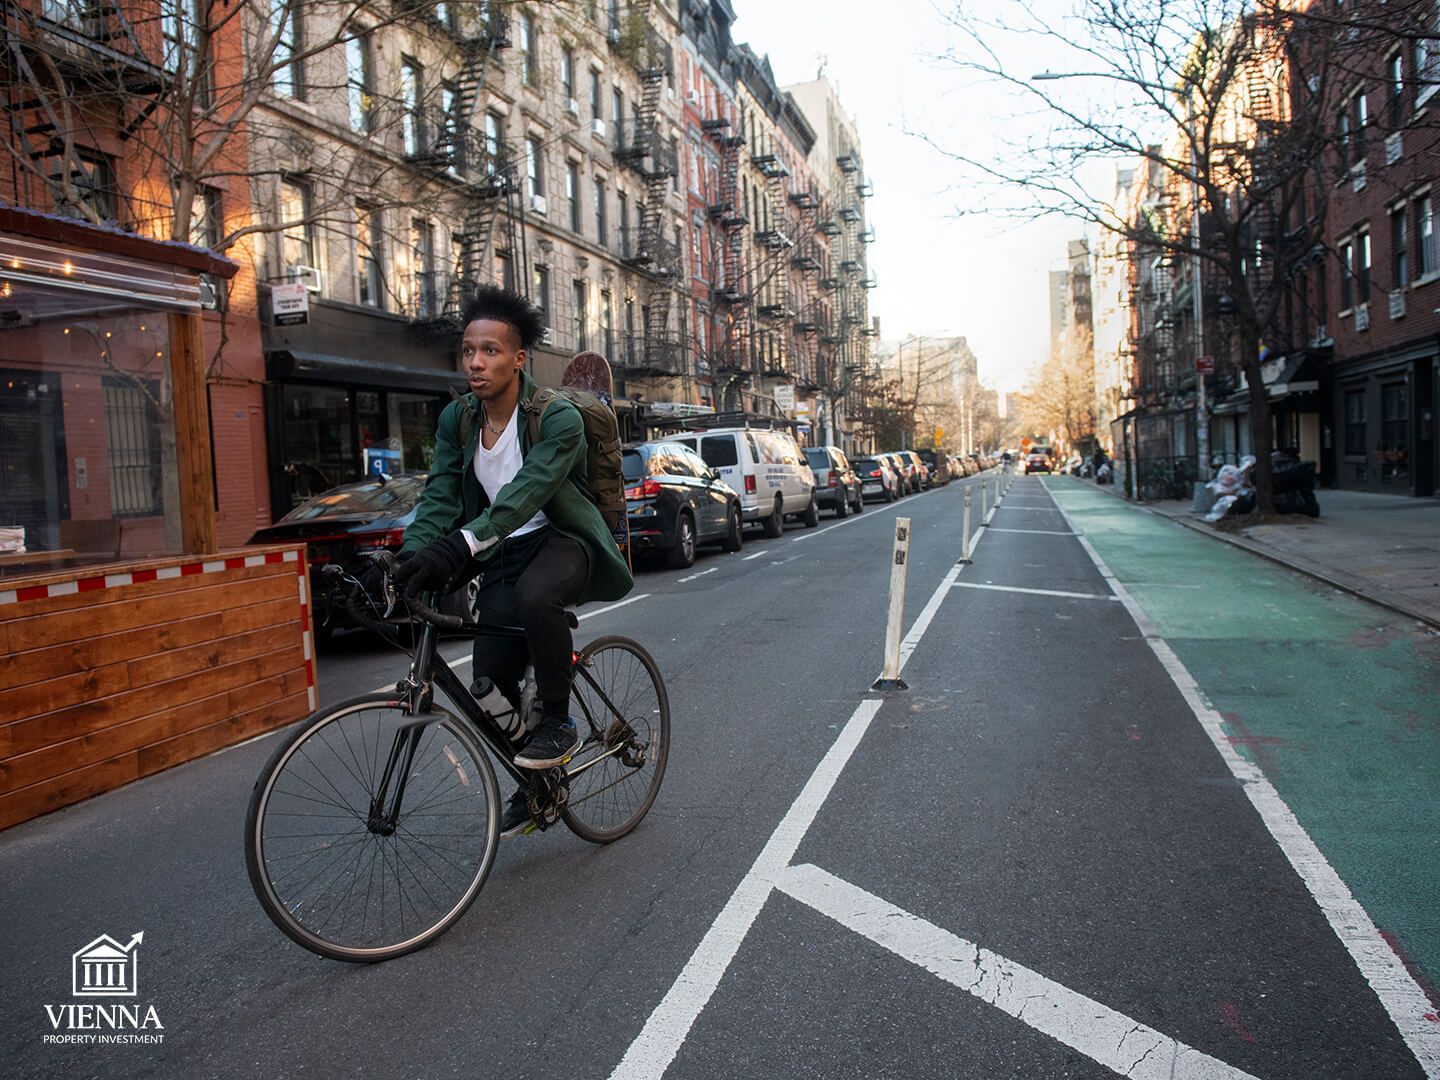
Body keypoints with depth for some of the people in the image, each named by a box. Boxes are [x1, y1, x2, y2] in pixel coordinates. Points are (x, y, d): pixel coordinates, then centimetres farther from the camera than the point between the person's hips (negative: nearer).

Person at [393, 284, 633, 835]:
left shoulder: (558, 419, -20)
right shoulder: (456, 419, -1)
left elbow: (525, 492, -35)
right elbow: (439, 496, -8)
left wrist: (462, 543, -49)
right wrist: (410, 557, -27)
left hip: (562, 540, -5)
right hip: (504, 554, 6)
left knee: (535, 597, -40)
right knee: (491, 679, -4)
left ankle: (559, 724, -15)